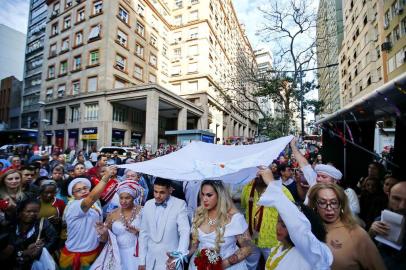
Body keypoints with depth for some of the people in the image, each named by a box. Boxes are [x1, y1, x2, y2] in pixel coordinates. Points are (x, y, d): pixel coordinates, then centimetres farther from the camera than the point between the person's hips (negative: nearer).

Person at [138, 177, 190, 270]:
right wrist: (142, 261, 5)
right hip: (150, 261, 4)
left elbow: (185, 232, -21)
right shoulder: (148, 205, -3)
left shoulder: (180, 204, -16)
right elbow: (144, 233, 3)